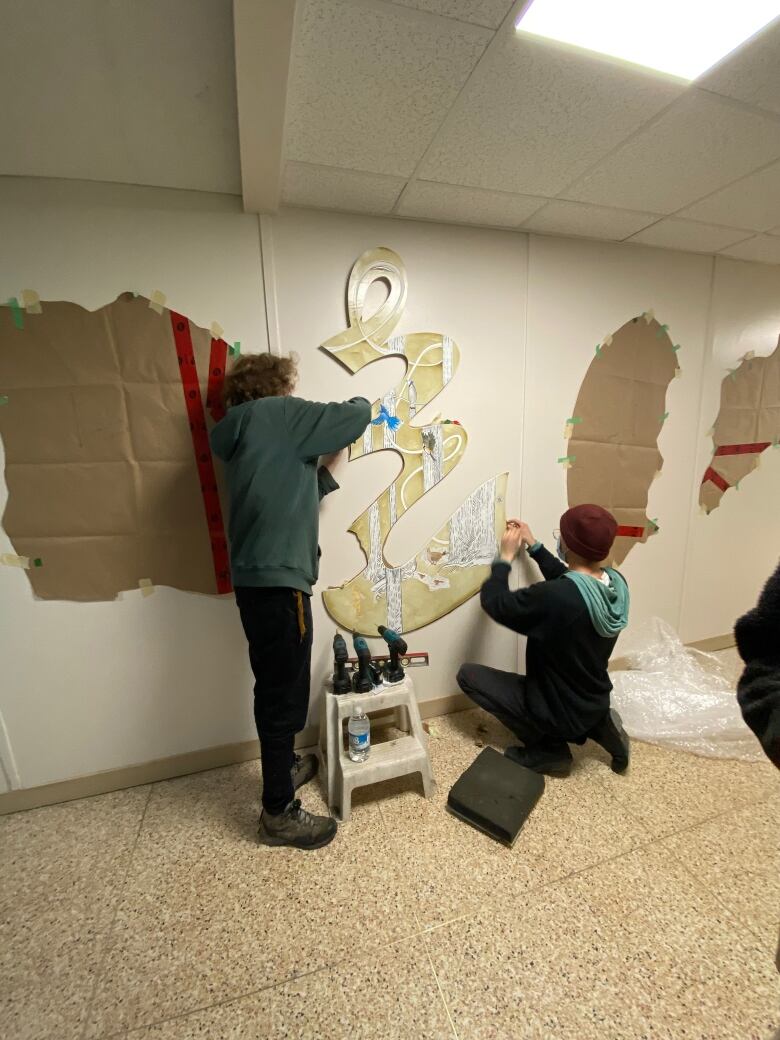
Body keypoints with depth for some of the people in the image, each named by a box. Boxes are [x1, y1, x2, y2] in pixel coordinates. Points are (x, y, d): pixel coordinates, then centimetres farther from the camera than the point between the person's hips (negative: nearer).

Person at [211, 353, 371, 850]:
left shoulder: (240, 434, 19)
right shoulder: (280, 415, -5)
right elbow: (355, 418, -4)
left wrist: (326, 467, 21)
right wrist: (360, 401, 18)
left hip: (256, 576, 10)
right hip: (277, 578, -10)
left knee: (275, 689, 23)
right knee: (285, 694, 3)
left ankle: (282, 767, 43)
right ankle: (279, 814, 21)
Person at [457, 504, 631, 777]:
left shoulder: (553, 598, -37)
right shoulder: (617, 583, -12)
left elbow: (494, 603, -20)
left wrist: (505, 557, -8)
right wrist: (533, 546, 8)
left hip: (559, 712, -7)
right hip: (596, 703, 7)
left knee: (468, 675, 2)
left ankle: (549, 750, 5)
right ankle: (598, 726, 14)